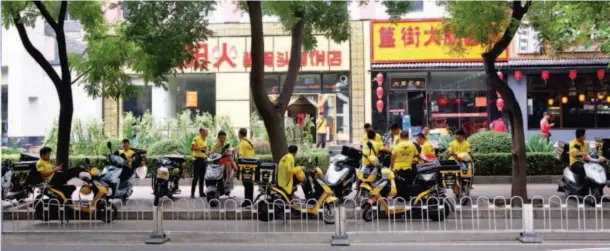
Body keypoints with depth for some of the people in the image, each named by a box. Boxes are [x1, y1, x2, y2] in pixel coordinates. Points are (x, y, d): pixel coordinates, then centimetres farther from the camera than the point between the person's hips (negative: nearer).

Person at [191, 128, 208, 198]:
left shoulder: (205, 141, 19)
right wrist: (200, 148, -21)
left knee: (202, 177, 10)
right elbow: (192, 148, -16)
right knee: (196, 177, -8)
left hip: (203, 160, 8)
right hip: (198, 160, -8)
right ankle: (192, 193, -4)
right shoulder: (196, 139, -6)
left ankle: (201, 192, 16)